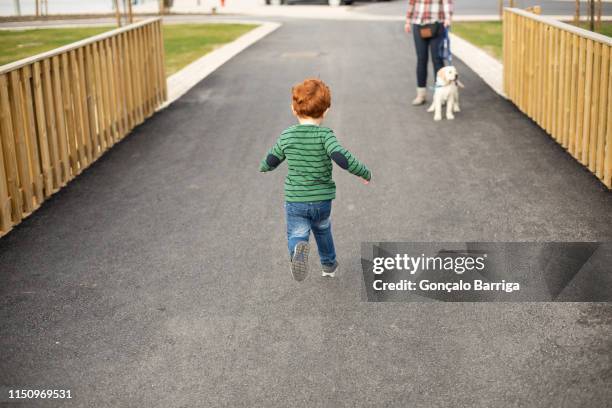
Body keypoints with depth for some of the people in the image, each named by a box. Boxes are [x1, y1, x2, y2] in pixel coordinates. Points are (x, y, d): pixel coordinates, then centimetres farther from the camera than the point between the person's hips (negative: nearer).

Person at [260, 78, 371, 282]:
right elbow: (342, 158, -29)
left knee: (296, 235, 2)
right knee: (322, 229, 28)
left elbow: (269, 162, 7)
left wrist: (263, 166, 31)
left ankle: (298, 250, -33)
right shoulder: (325, 135, -16)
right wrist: (365, 173, -13)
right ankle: (329, 264, 43)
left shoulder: (286, 137, -5)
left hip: (295, 202, 0)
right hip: (322, 200, 1)